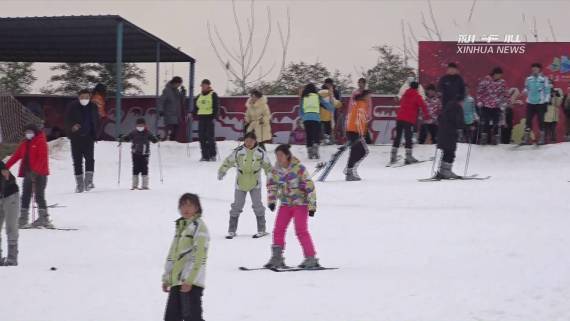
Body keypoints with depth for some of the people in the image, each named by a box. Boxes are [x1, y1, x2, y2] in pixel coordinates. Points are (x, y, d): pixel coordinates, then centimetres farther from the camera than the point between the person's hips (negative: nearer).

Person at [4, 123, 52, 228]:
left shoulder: (41, 142, -6)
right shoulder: (25, 143, 16)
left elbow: (42, 158, -16)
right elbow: (16, 156, 15)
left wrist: (35, 170, -27)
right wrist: (5, 167, 8)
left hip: (39, 174, -7)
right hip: (28, 173, 7)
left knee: (39, 196, -8)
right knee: (25, 196, 7)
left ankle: (43, 218, -5)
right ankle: (23, 219, 10)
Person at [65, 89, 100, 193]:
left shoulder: (93, 107, 7)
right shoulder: (72, 107, -1)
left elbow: (96, 122, 16)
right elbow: (67, 120, -2)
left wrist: (94, 135, 5)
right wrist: (72, 127, -23)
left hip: (88, 137, 1)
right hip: (76, 137, -1)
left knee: (89, 158, -14)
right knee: (77, 161, 2)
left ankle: (88, 181, -13)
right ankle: (79, 183, 8)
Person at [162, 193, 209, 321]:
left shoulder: (199, 226, -7)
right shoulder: (180, 225, 19)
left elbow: (199, 256, -16)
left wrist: (189, 280, -21)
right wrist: (166, 278, 19)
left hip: (191, 282, -9)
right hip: (176, 281, 9)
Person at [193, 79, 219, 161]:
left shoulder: (213, 95, -1)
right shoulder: (199, 96, 18)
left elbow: (216, 106, -6)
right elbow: (195, 106, 22)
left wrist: (214, 116, -17)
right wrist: (194, 114, 7)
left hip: (209, 117, -6)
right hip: (201, 118, 6)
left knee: (210, 137, -7)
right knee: (202, 138, 3)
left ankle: (213, 155, -1)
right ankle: (205, 155, 7)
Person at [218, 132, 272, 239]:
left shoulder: (261, 152, -4)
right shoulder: (238, 151, -7)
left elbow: (267, 165, 6)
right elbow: (228, 161, -3)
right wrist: (222, 172, -12)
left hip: (255, 183, 0)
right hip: (241, 183, 0)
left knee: (257, 205, -4)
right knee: (237, 205, 1)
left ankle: (261, 230, 7)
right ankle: (231, 231, 9)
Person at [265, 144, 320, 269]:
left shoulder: (299, 168, -17)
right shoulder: (276, 169, 0)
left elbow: (310, 186, -15)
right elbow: (271, 184, 16)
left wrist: (312, 206, -15)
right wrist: (271, 200, 4)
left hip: (300, 203, -6)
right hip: (285, 204, 6)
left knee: (301, 231, -13)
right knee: (278, 230, 0)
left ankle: (311, 258, -6)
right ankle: (277, 258, 6)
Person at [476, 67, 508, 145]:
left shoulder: (502, 82, 2)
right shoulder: (485, 81, -6)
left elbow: (505, 93, 10)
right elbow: (479, 91, -2)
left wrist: (504, 102, 3)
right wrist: (479, 101, -6)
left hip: (496, 106, 2)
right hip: (486, 105, -2)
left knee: (496, 123, 6)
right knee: (485, 123, 0)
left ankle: (495, 138, 14)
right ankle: (484, 138, 7)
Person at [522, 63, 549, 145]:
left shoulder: (543, 79, -3)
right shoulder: (528, 79, 7)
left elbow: (547, 91, -2)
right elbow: (526, 88, 17)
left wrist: (546, 102, -6)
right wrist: (525, 90, -7)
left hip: (540, 103, -3)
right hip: (530, 103, 3)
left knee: (541, 120, -1)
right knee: (528, 120, 0)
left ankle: (542, 137, 7)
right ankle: (526, 137, 4)